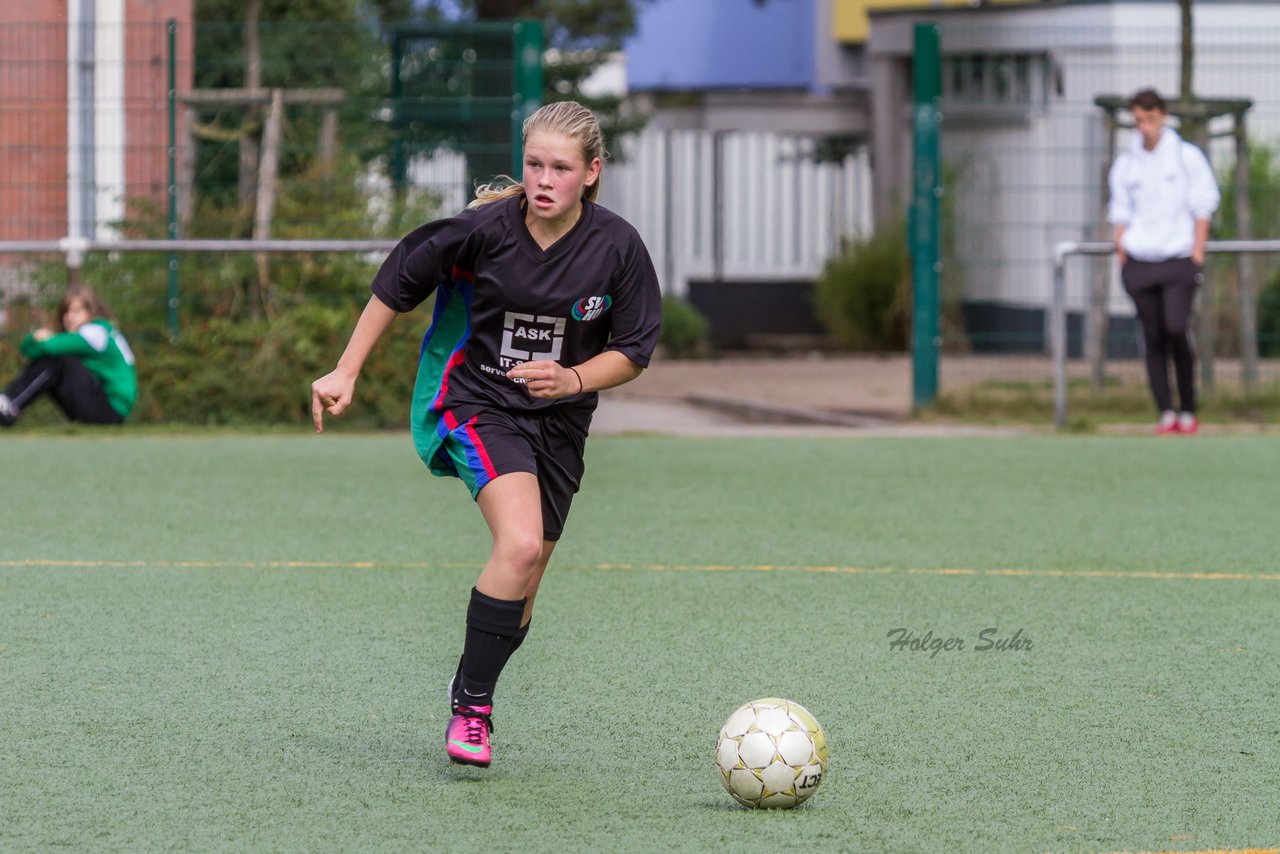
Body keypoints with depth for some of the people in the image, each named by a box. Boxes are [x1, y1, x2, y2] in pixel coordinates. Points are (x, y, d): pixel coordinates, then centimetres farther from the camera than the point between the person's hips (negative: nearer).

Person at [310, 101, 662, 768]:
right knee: (520, 544, -27)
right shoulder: (483, 229, -16)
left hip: (558, 421, 4)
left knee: (519, 594, 7)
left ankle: (469, 701, 31)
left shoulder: (618, 247, -10)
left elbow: (633, 352, 0)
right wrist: (346, 373, -1)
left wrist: (572, 378, -18)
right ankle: (471, 707, -15)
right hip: (475, 405, -4)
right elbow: (396, 285, -2)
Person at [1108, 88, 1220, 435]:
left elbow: (1202, 208, 4)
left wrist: (1197, 255, -3)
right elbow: (1120, 213, 15)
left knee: (1176, 328, -18)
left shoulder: (1188, 157, 4)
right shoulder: (1125, 164, 11)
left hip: (1179, 259, -3)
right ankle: (1165, 413, 4)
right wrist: (1121, 257, 6)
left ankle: (1188, 410, -4)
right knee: (1153, 337, 0)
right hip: (1139, 261, 3)